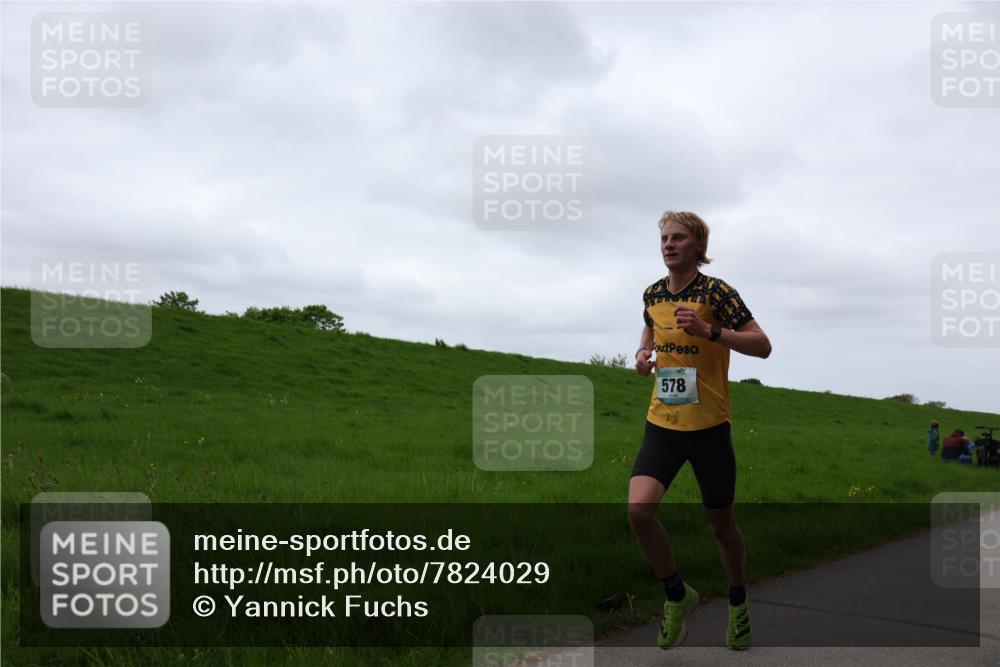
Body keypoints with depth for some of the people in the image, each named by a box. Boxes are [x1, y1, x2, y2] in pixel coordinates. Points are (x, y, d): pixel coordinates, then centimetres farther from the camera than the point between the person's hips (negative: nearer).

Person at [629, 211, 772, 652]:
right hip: (661, 423, 4)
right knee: (638, 509, -16)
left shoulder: (716, 291, -10)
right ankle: (677, 595, 7)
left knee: (720, 522, 10)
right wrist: (644, 354, 6)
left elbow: (762, 346, -12)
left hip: (709, 426, -4)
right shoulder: (653, 294, 7)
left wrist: (708, 330, -24)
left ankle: (737, 601, 38)